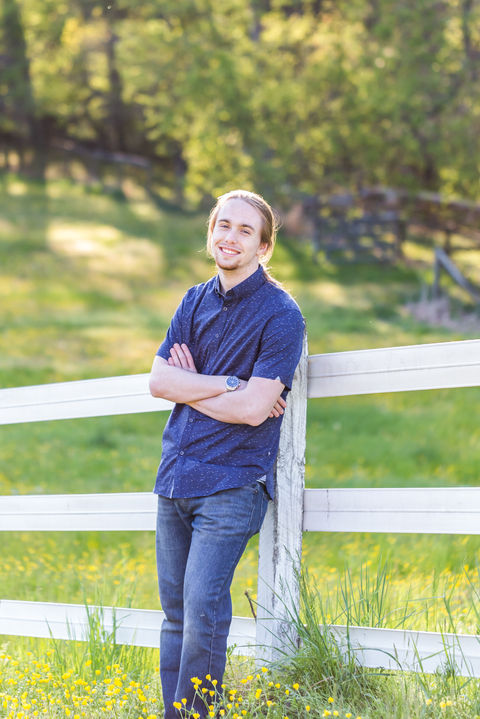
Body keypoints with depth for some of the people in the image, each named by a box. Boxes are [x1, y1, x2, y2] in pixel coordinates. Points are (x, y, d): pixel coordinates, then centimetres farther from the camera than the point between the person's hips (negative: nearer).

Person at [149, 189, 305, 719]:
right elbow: (159, 382, 2)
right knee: (175, 611, 9)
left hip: (231, 482, -6)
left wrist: (189, 385, -4)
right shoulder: (195, 301, 12)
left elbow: (253, 409, -15)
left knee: (203, 609, -14)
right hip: (174, 476, 6)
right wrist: (226, 384, -10)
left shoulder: (281, 316, -7)